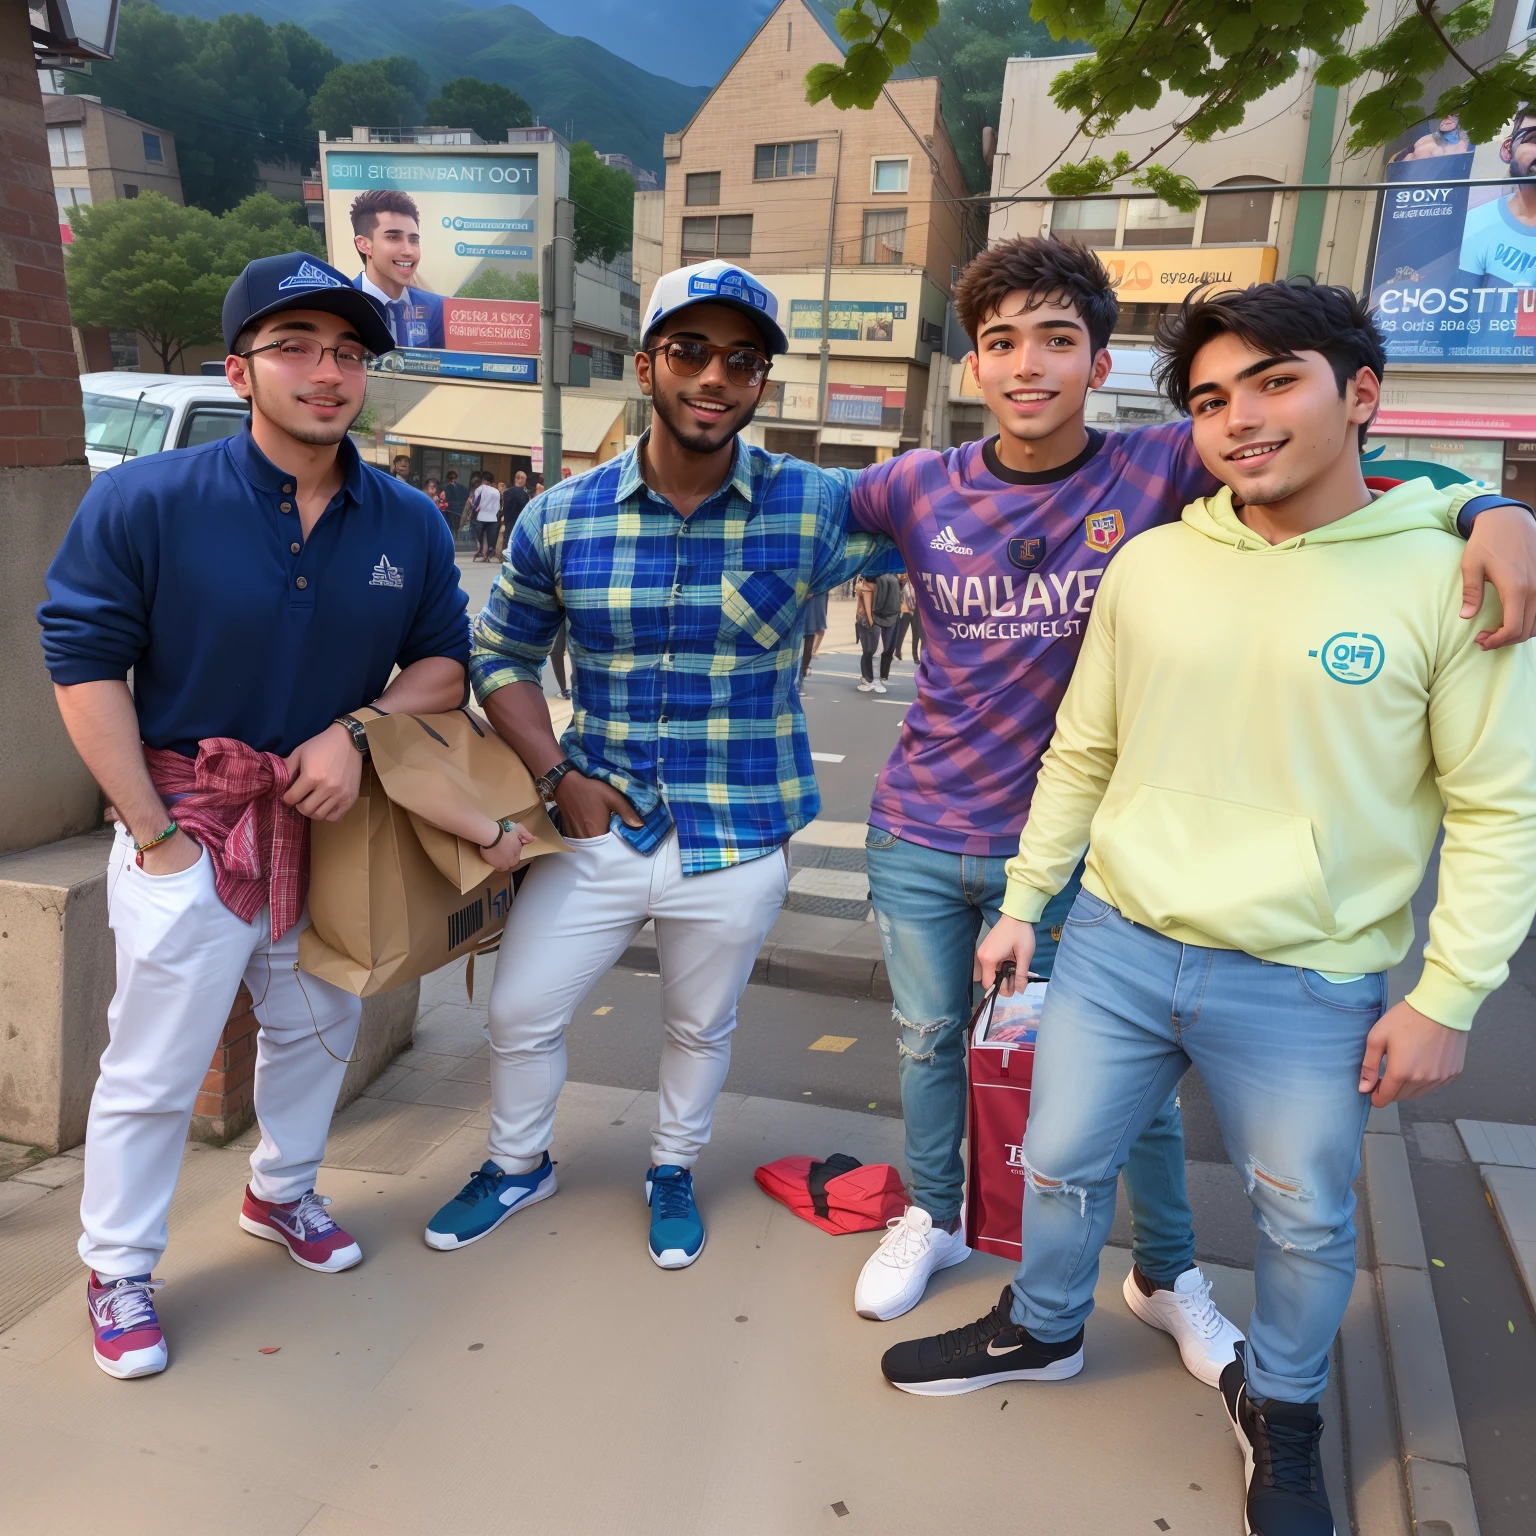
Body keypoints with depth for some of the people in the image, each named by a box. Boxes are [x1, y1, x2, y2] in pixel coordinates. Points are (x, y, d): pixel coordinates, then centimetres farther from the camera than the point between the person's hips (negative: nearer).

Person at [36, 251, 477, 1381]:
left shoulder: (410, 524, -4)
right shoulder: (145, 500, -14)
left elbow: (444, 664, 3)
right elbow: (83, 662, -12)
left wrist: (356, 729, -17)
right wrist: (154, 831, -14)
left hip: (333, 821, 5)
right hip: (192, 822, -4)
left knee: (318, 1028, 21)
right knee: (156, 1065, 7)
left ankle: (282, 1194, 47)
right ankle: (119, 1271, 30)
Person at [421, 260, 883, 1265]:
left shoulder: (814, 510, -10)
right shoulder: (562, 519, -4)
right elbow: (503, 654, 7)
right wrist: (557, 775, -3)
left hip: (739, 843, -1)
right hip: (600, 828, 2)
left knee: (702, 1027, 19)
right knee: (522, 1014, 13)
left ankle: (675, 1171, 49)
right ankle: (519, 1164, 44)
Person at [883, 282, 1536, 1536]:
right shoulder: (1151, 563, 0)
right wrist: (1026, 901, 10)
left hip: (1308, 989, -2)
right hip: (1116, 946, 3)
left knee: (1307, 1222, 16)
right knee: (1062, 1165, 17)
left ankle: (1279, 1406, 46)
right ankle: (1040, 1330, 46)